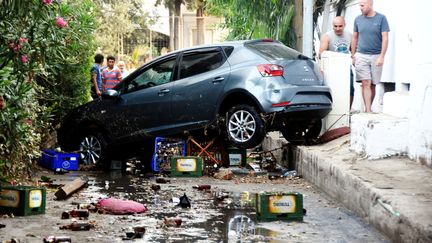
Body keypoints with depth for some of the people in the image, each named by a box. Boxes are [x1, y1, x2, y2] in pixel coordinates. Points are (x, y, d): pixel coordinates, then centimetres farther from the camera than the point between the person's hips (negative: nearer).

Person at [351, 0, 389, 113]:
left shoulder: (381, 18, -1)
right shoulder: (358, 19, 7)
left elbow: (385, 39, -3)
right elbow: (354, 38, 14)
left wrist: (381, 56, -10)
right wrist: (353, 56, 11)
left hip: (376, 56, -1)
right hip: (361, 55, 1)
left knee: (373, 85, 4)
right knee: (365, 83, -10)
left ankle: (369, 108, 15)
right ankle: (368, 110, -13)